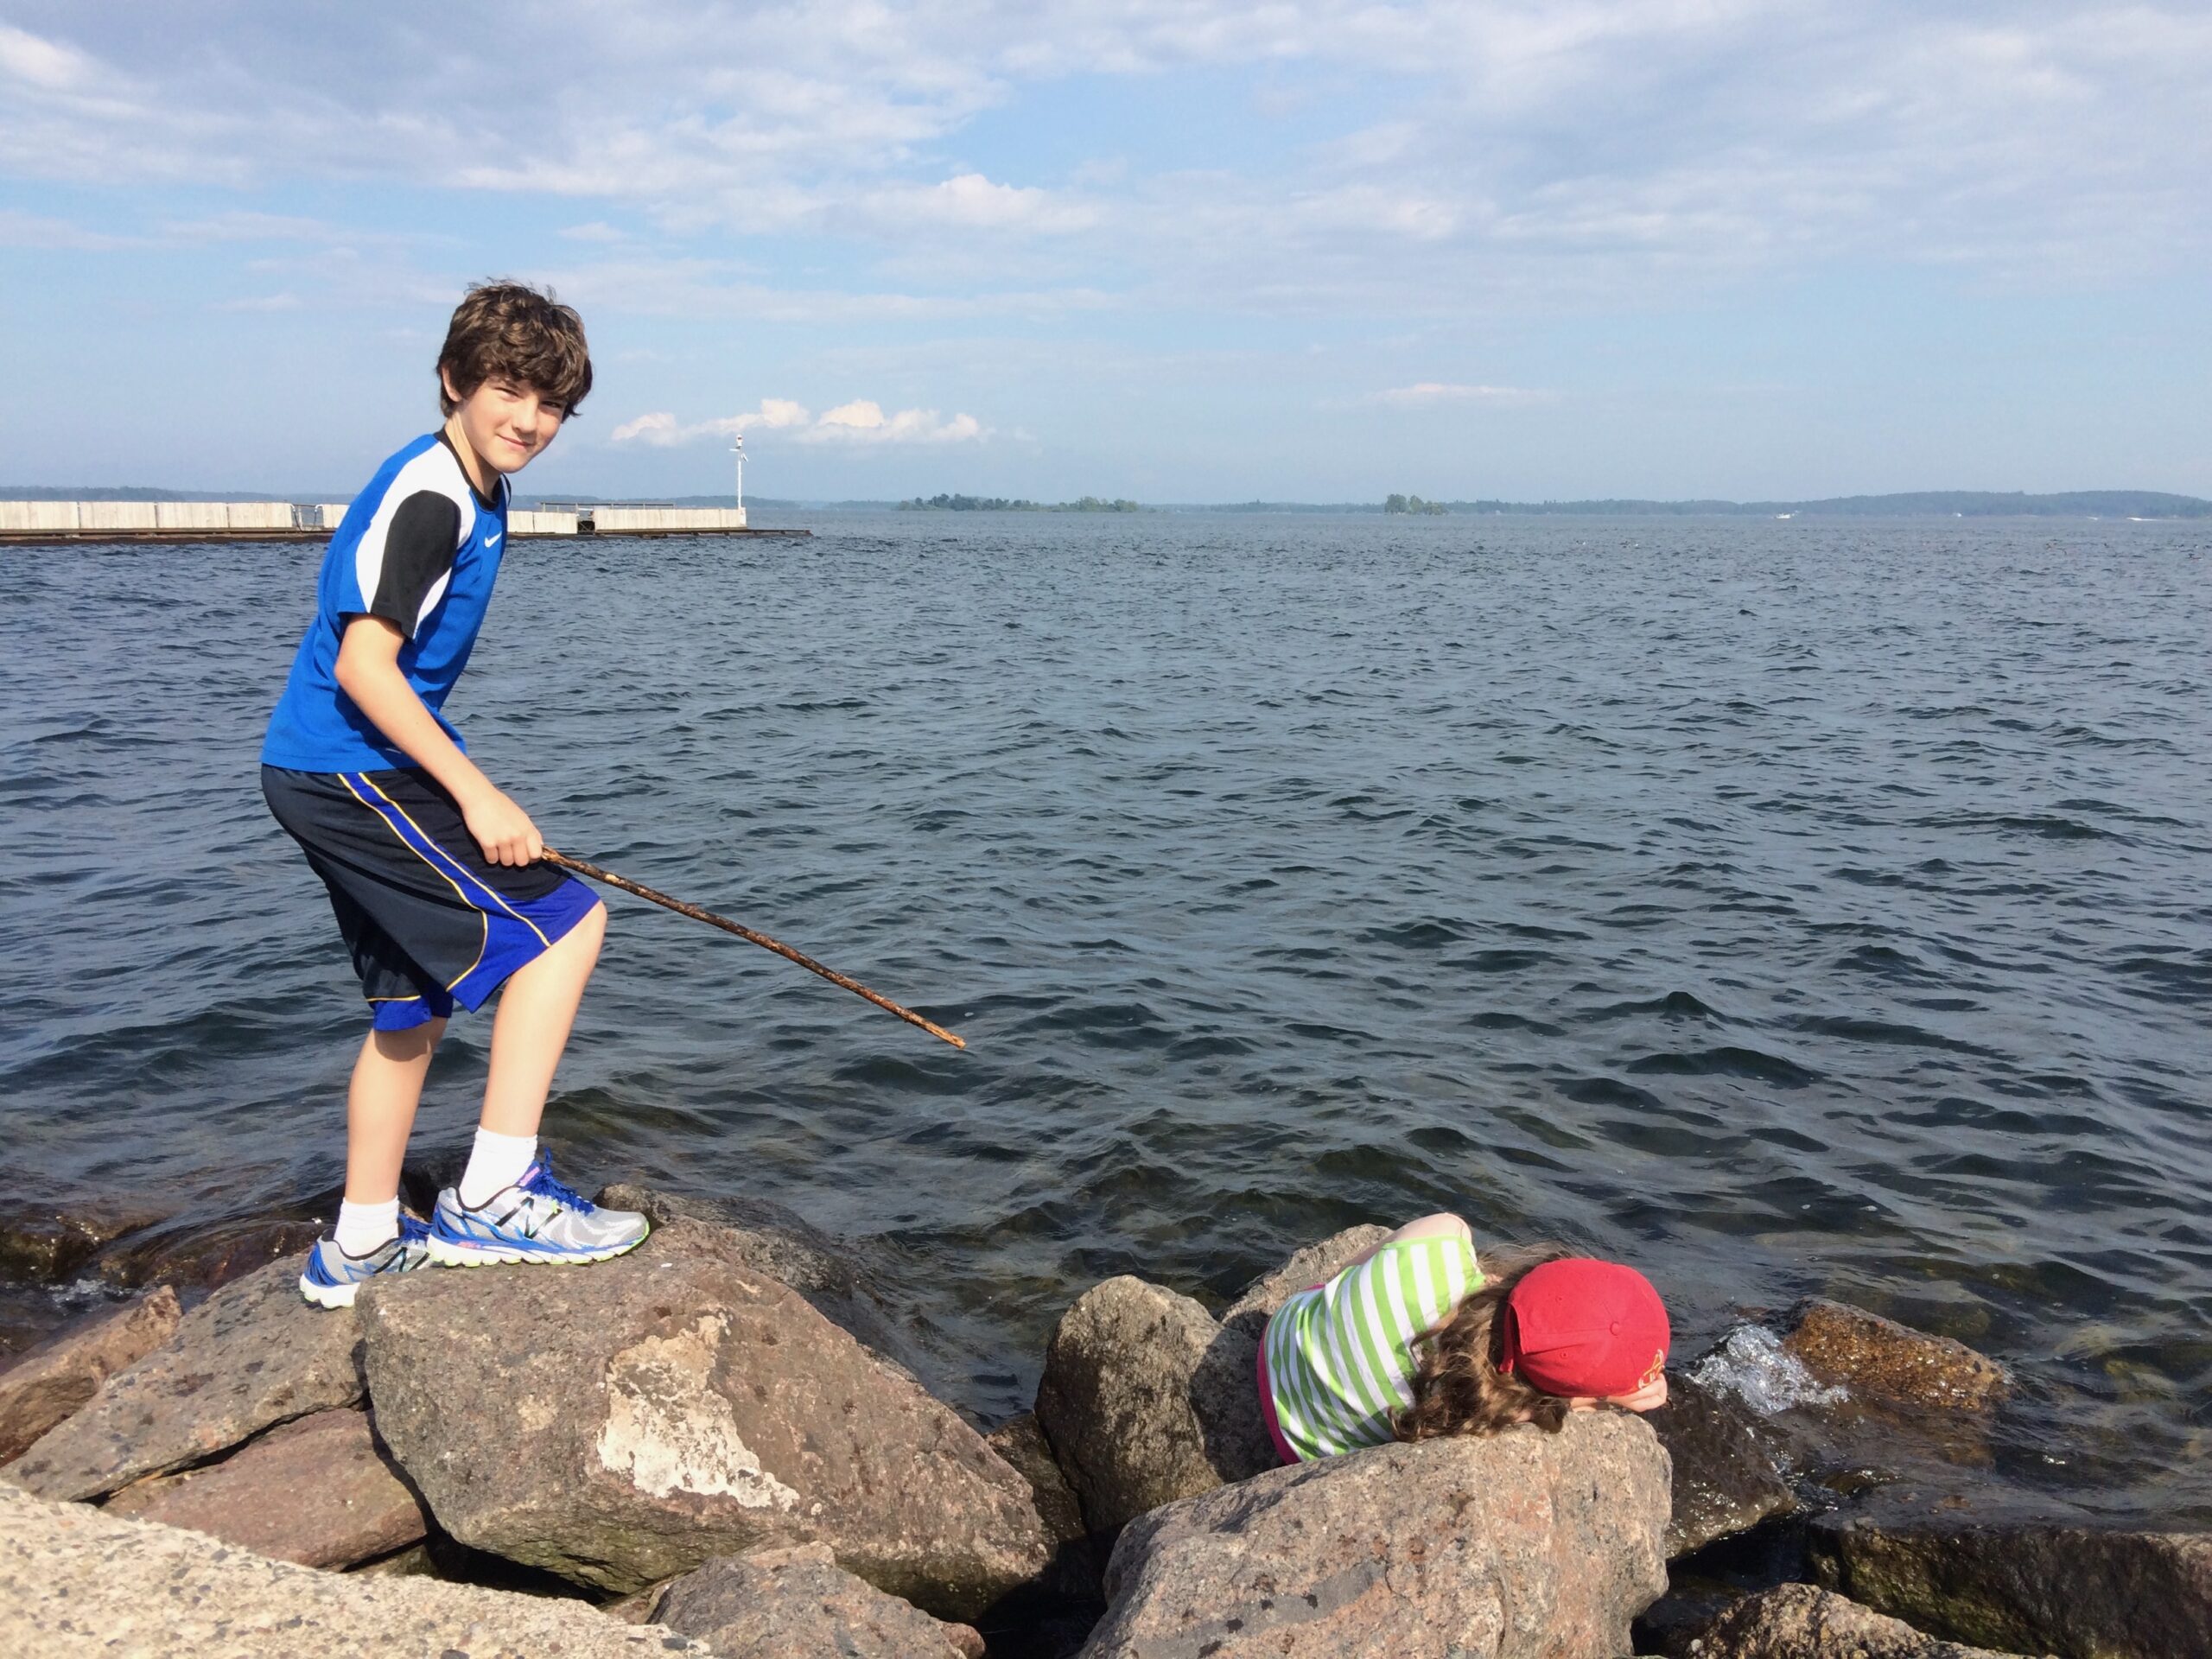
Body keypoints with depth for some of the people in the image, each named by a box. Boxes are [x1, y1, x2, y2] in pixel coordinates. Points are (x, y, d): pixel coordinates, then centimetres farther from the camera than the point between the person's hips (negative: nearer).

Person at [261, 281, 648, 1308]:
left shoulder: (476, 496, 15)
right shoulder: (426, 495, -16)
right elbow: (362, 665, -24)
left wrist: (462, 790, 24)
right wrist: (475, 793, -23)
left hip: (332, 773, 11)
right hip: (349, 769, -11)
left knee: (414, 1004, 18)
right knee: (564, 922, -14)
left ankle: (360, 1246, 30)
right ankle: (491, 1195, -12)